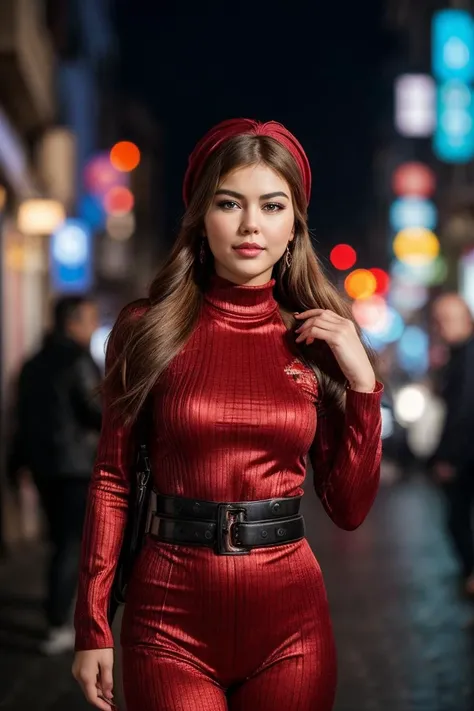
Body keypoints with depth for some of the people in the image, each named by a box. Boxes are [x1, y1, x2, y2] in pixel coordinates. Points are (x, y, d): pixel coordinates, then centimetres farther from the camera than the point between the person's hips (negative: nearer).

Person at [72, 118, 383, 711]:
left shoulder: (318, 340, 3)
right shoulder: (147, 330, -2)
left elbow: (350, 509, 3)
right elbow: (113, 481, 0)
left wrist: (362, 383, -6)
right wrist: (92, 628, -4)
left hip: (292, 619, 2)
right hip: (172, 617, -2)